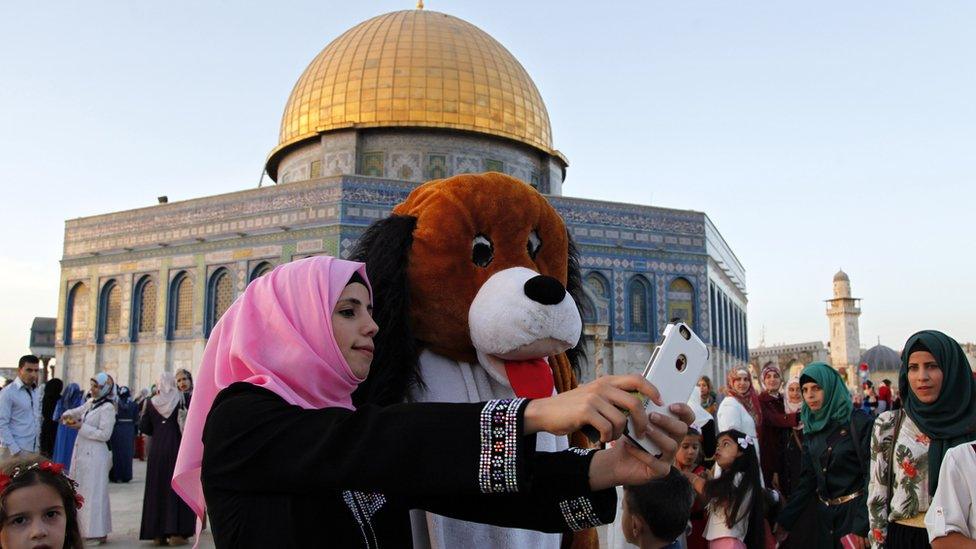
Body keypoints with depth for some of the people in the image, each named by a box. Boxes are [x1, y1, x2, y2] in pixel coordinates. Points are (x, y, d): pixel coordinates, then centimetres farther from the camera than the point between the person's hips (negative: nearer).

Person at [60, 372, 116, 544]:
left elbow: (105, 435, -16)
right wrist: (68, 415, 5)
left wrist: (81, 427, -15)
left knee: (94, 493, -6)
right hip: (81, 453, 9)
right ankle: (84, 528, 23)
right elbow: (77, 411, 27)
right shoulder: (90, 403, 11)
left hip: (95, 455, -9)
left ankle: (99, 533, 0)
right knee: (80, 491, 13)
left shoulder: (108, 408, -13)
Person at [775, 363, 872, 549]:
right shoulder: (811, 428, 6)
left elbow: (872, 476, -15)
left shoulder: (860, 423, -12)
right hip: (824, 513, 5)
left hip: (855, 511, -5)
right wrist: (785, 520, 3)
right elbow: (807, 479, 7)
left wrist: (861, 527, -21)